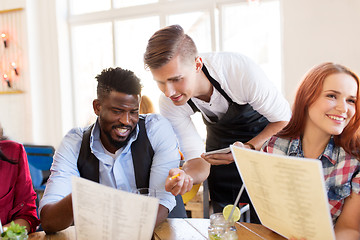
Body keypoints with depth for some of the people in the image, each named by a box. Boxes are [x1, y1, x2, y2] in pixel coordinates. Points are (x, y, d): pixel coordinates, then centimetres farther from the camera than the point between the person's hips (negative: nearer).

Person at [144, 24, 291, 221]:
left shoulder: (240, 70, -36)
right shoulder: (169, 104, -24)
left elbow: (284, 120, -22)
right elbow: (198, 159, -19)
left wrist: (249, 148, -38)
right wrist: (185, 176, -42)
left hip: (265, 138, -2)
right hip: (220, 143, 3)